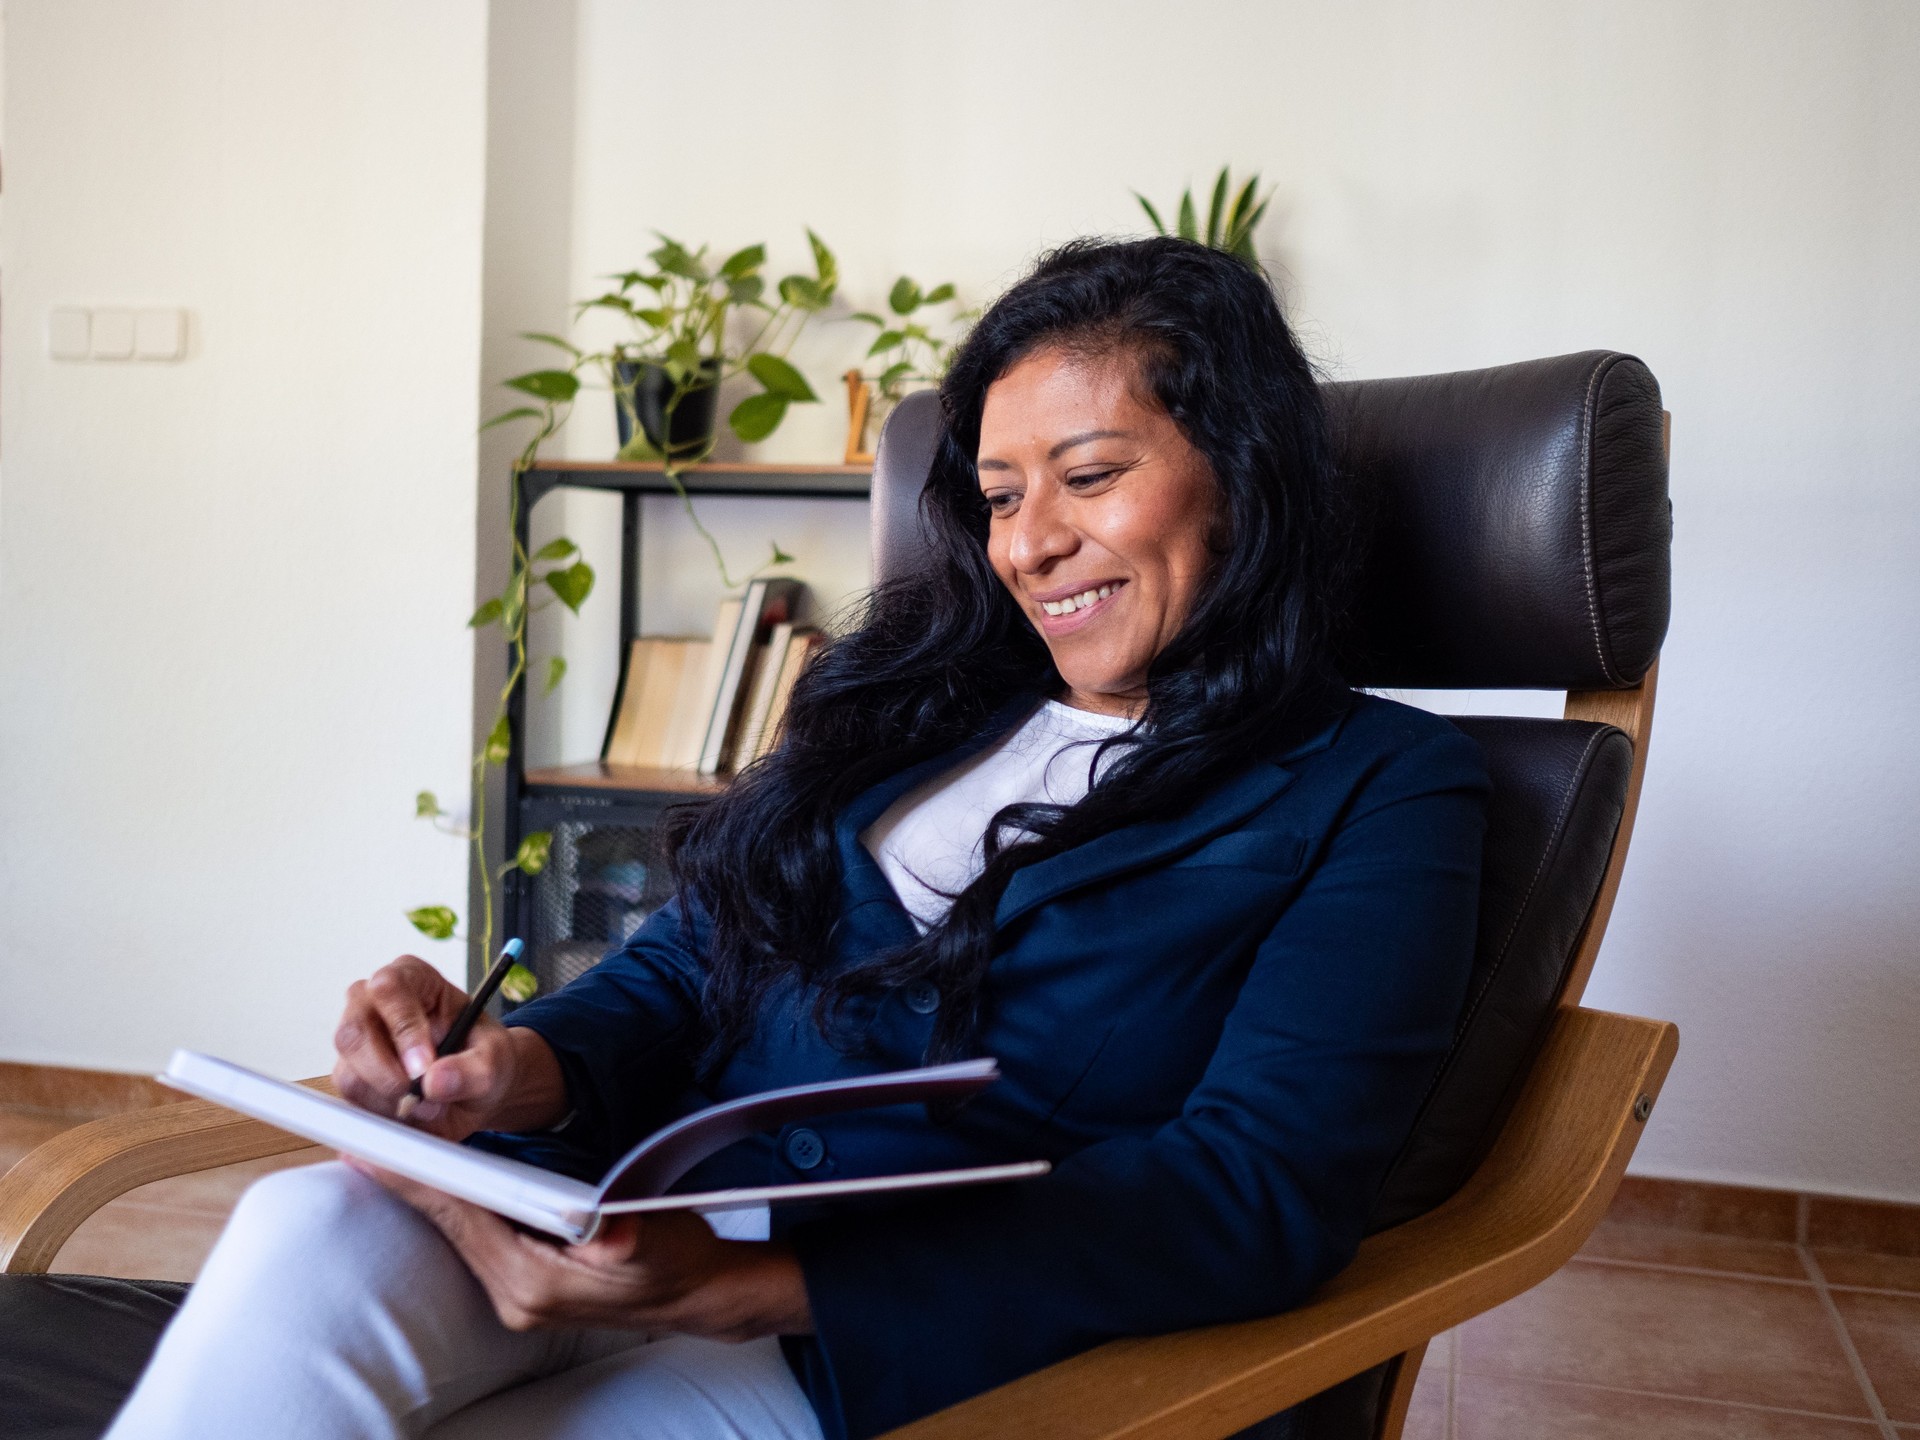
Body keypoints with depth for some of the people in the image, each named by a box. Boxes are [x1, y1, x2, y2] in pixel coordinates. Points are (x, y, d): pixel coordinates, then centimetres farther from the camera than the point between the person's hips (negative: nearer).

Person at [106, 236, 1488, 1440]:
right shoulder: (930, 695, 15)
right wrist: (531, 1068, -12)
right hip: (649, 1235, 5)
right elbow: (689, 963, 14)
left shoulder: (1377, 792, 0)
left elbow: (1256, 1194, -13)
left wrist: (750, 1287, -22)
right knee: (309, 1233, -26)